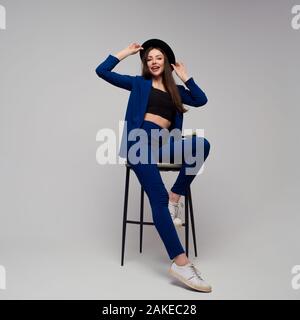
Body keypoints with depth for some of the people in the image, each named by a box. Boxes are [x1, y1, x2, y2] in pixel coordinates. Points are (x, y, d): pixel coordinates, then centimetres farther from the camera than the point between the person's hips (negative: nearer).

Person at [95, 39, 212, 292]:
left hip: (162, 143, 4)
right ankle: (180, 262, -28)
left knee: (201, 144, -28)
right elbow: (102, 71, 13)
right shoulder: (139, 83, 19)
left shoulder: (175, 90, 27)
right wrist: (126, 52, 18)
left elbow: (201, 100, 13)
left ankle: (175, 196, -18)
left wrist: (185, 76, 17)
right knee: (158, 199, -22)